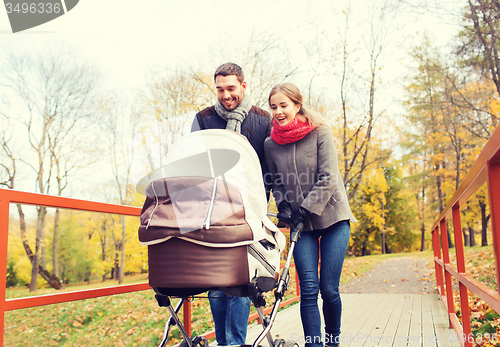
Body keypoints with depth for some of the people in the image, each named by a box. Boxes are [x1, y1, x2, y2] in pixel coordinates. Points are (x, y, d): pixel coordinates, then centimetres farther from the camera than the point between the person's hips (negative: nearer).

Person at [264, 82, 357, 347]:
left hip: (332, 217, -2)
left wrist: (306, 209, -16)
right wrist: (284, 208, -4)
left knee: (329, 288, -1)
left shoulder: (320, 133, -6)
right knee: (309, 288, -6)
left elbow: (328, 179, -11)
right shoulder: (270, 144, 3)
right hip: (301, 225, 2)